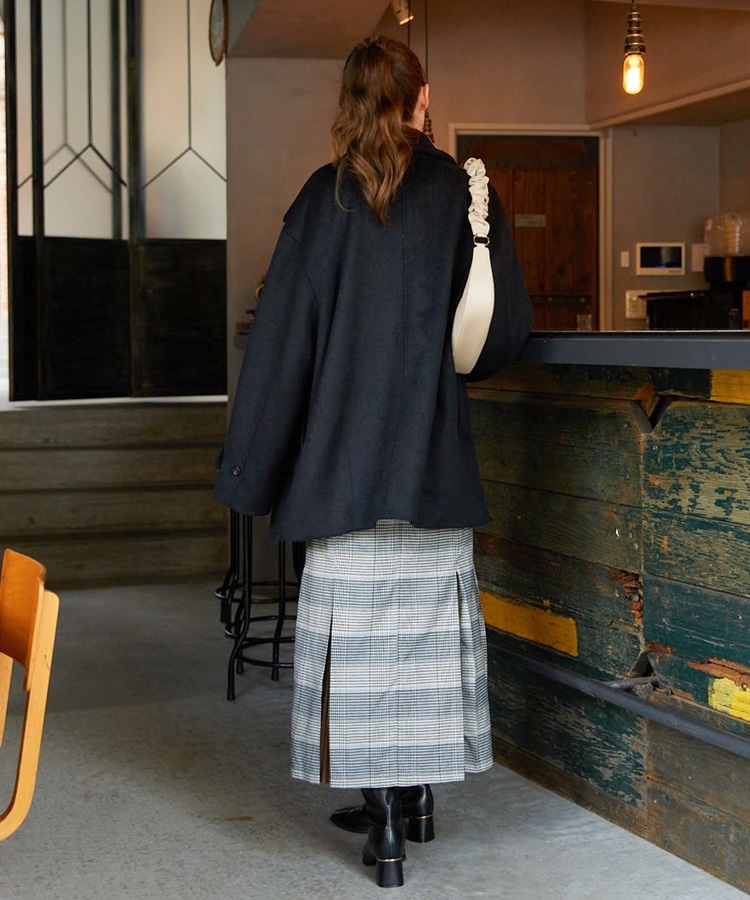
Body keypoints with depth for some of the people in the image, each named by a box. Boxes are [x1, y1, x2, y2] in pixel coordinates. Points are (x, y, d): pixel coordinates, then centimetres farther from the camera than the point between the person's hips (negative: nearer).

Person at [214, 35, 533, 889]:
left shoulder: (324, 197, -2)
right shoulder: (462, 190, 0)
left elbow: (281, 336, -4)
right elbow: (507, 328, 0)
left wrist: (250, 467, 2)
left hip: (344, 454, -1)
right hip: (436, 460, 2)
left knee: (359, 629, 3)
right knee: (427, 617, 13)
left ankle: (384, 823, 5)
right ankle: (416, 795, 24)